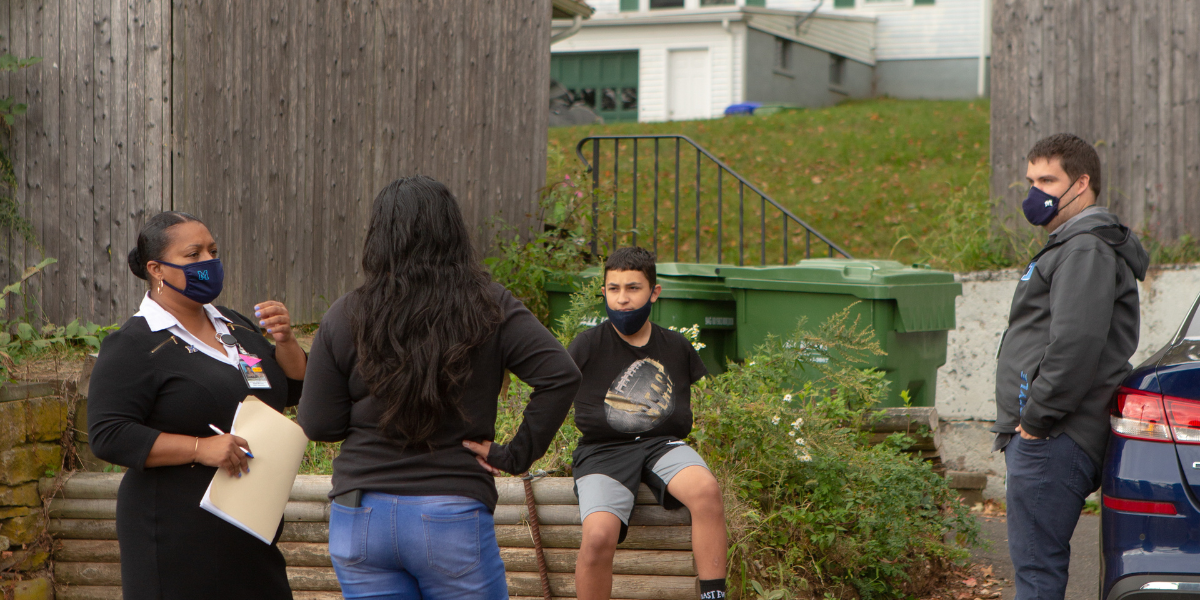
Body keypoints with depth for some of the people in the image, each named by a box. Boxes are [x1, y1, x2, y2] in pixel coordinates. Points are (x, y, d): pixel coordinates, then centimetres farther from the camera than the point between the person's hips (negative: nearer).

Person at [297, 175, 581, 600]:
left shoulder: (346, 317, -2)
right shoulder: (488, 309, -4)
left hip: (360, 517, 1)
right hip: (454, 516, -1)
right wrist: (517, 454, -6)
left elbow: (317, 425, 0)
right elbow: (560, 375, -14)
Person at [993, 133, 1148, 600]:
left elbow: (1076, 342, -24)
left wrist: (1037, 419, -19)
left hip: (1052, 442, -11)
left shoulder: (1087, 250, -12)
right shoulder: (1070, 246, 23)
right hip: (1043, 438, 11)